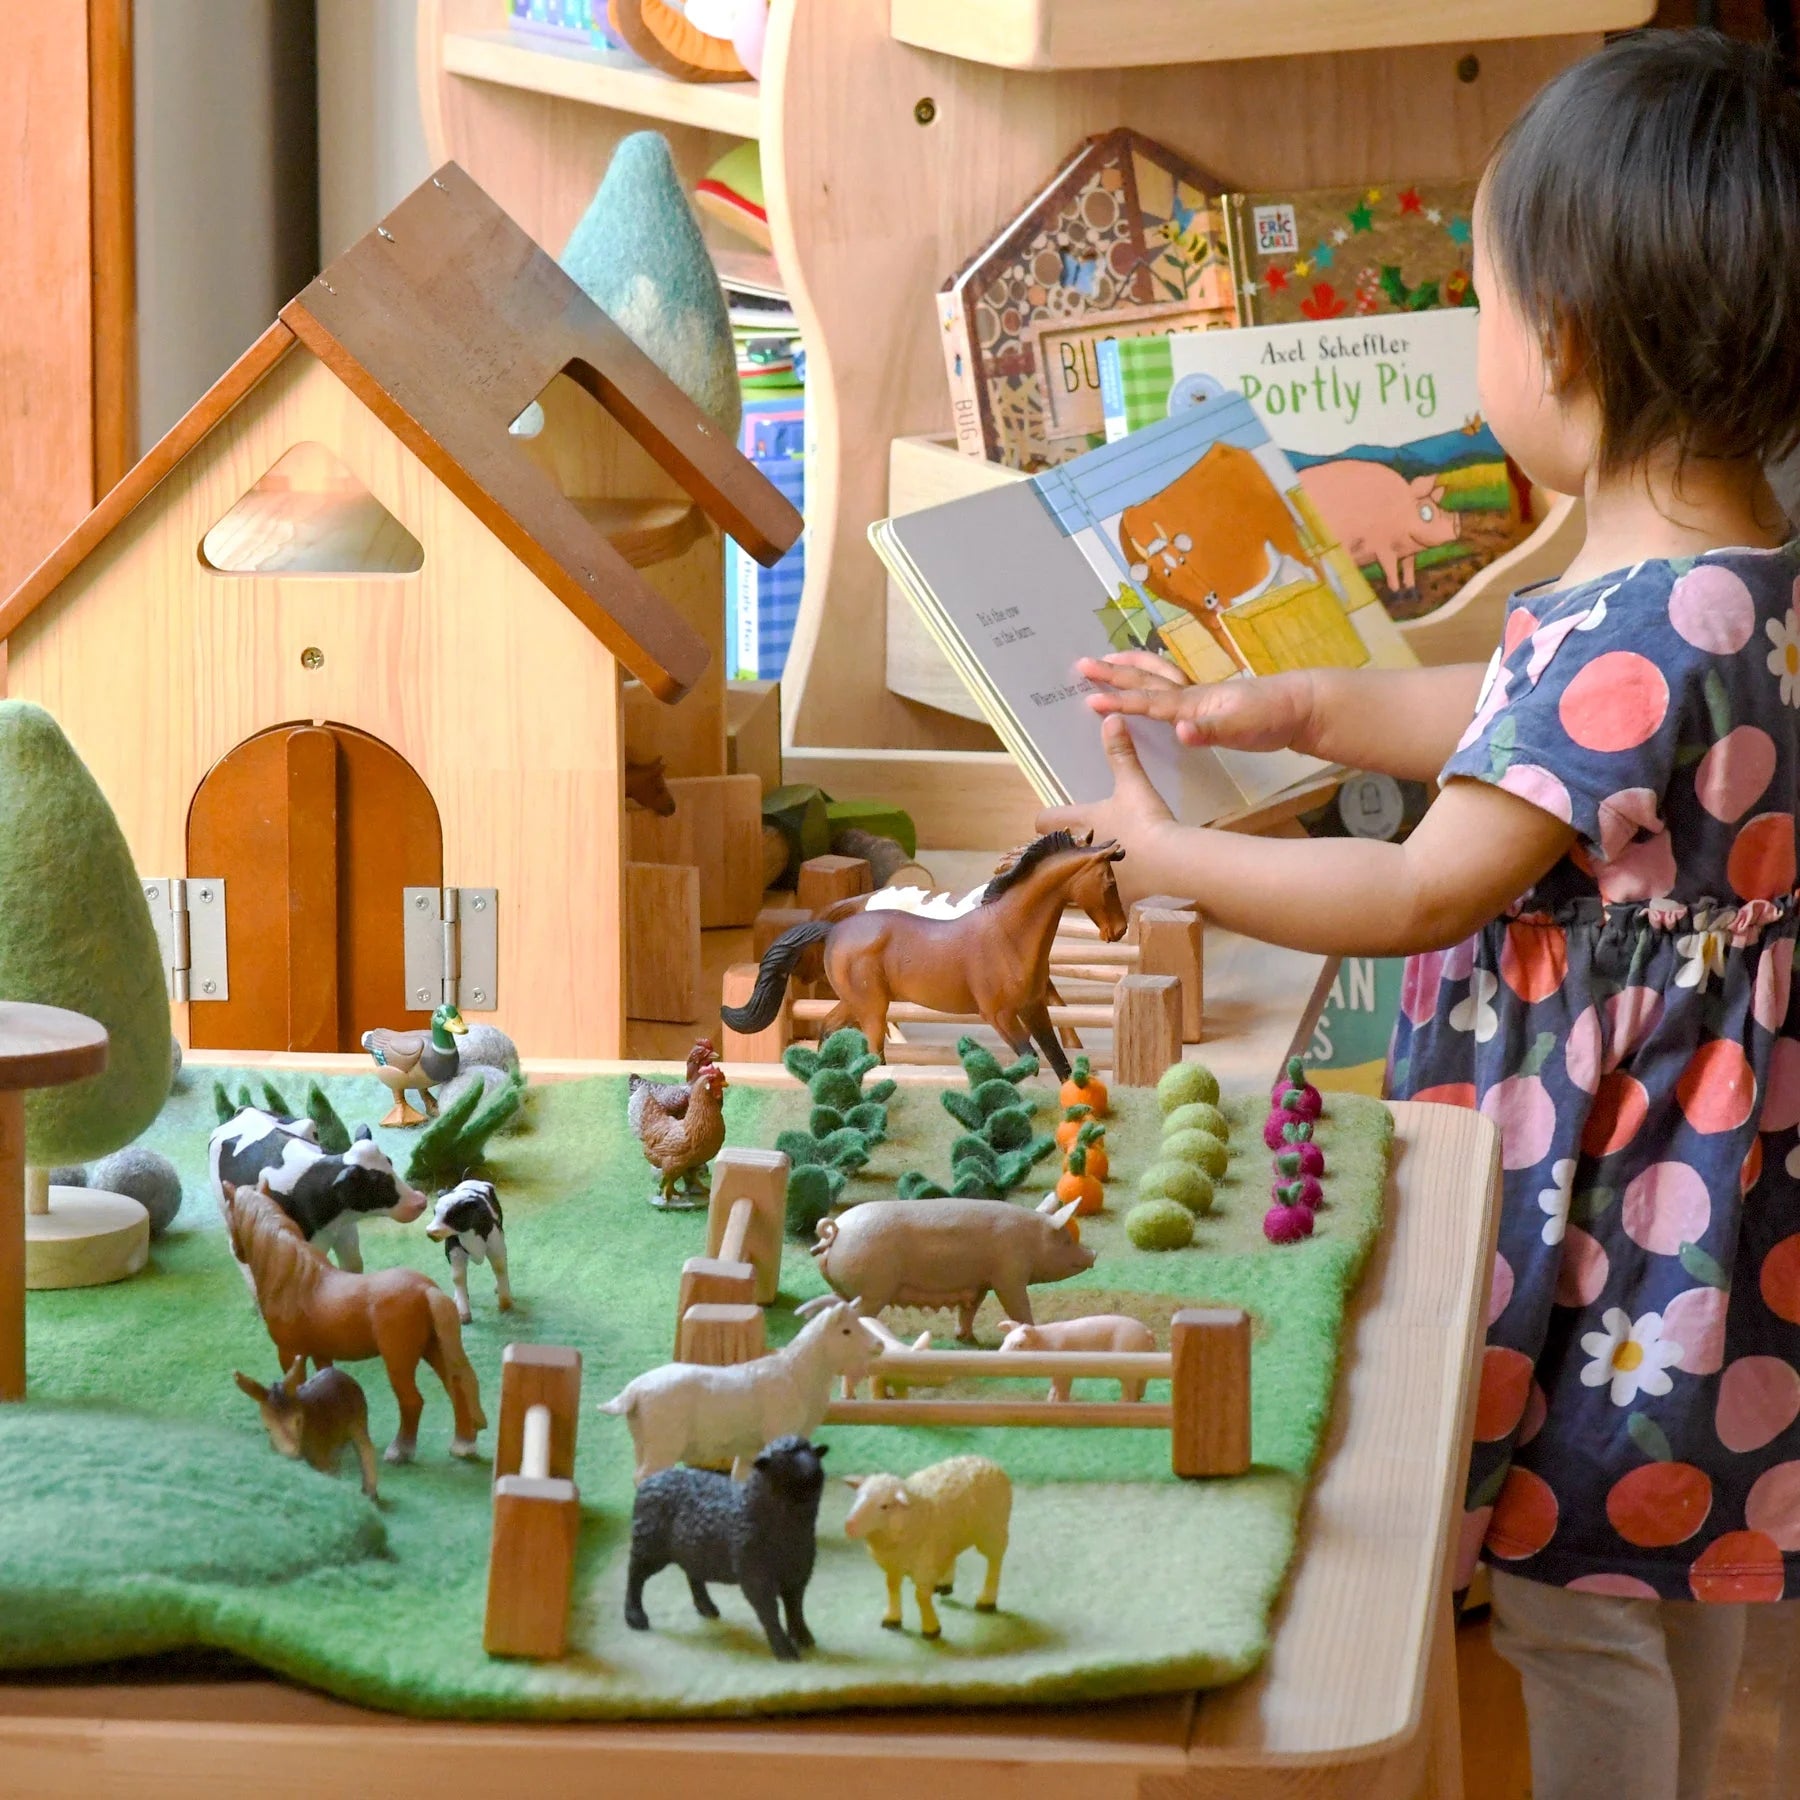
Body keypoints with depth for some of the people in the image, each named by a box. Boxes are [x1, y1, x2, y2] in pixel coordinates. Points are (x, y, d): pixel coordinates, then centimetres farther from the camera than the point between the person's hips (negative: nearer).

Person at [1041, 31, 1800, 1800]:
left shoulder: (1632, 637, -30)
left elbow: (1421, 895, -23)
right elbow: (1537, 735, 15)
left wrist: (1168, 852, -10)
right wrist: (1299, 708, 14)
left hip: (1598, 1188, -10)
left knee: (1572, 1601, 6)